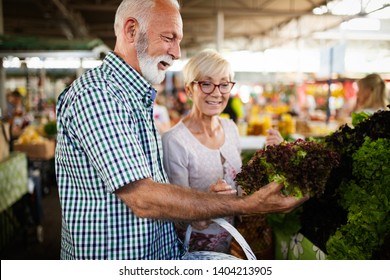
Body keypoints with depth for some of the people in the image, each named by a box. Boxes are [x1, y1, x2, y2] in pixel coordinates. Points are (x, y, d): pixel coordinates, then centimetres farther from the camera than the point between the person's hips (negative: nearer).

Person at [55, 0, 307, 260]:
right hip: (114, 257, -8)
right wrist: (248, 205, -23)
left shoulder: (138, 99, 12)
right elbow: (143, 199, -26)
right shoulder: (96, 93, -20)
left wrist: (203, 195, 0)